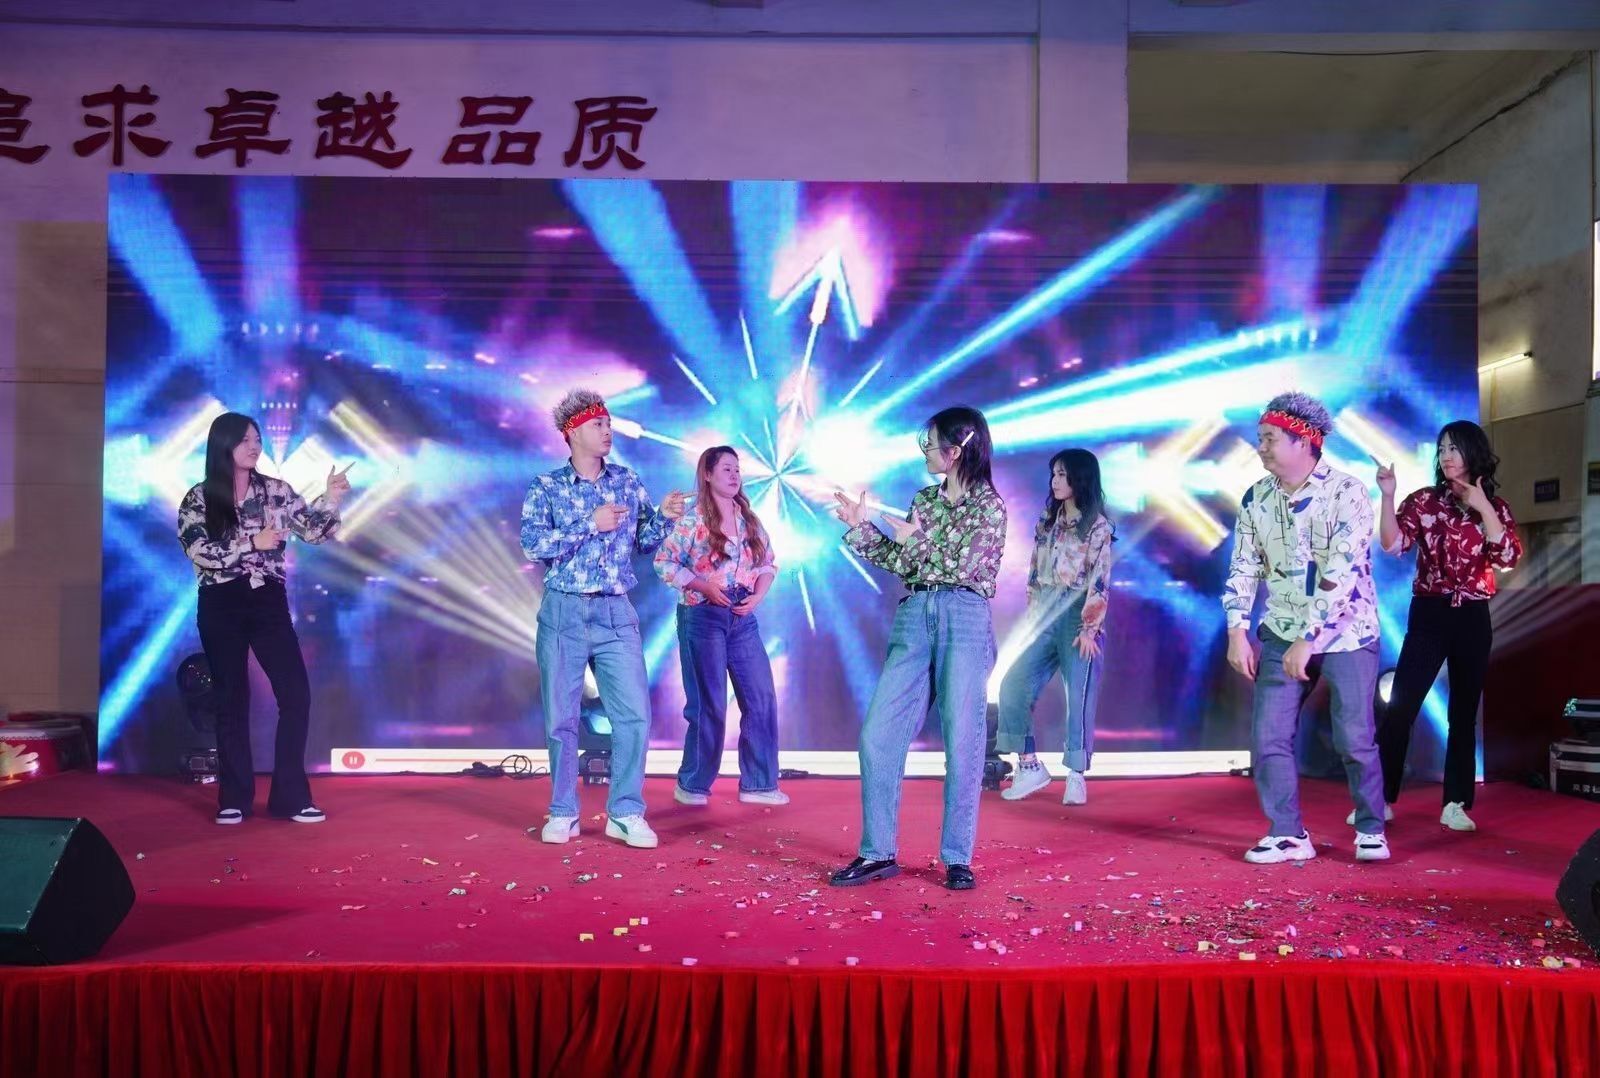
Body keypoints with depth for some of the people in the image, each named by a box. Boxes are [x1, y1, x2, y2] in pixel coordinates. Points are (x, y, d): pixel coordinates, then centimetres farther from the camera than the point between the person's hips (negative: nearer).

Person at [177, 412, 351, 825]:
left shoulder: (276, 490, 5)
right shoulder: (198, 499, -1)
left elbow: (312, 531, 0)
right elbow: (199, 552, -14)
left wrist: (332, 498, -15)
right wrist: (253, 543, -19)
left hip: (268, 601, 2)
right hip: (221, 606, -2)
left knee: (296, 693, -5)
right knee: (232, 700, 6)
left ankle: (290, 796, 3)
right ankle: (234, 798, 16)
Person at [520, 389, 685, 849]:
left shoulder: (628, 482, 9)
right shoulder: (546, 487, -1)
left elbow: (643, 540, 12)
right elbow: (533, 545, -14)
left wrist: (663, 517, -7)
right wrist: (591, 524, -16)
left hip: (616, 613, 2)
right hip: (563, 611, -2)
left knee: (635, 713, -4)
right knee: (560, 717, 5)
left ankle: (626, 813, 7)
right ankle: (563, 813, 19)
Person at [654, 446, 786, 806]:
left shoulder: (749, 520, 10)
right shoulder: (692, 520, -5)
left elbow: (768, 563, 14)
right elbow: (663, 562, -8)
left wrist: (759, 594, -4)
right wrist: (703, 585, -17)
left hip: (743, 618, 5)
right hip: (702, 617, -5)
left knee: (762, 698, 2)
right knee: (709, 705, -1)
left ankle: (758, 783, 13)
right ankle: (692, 784, 15)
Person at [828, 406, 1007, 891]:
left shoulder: (990, 505, 0)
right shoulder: (924, 499, 18)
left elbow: (965, 565, -10)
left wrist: (918, 538, -5)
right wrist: (859, 527, 13)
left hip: (965, 622, -5)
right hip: (913, 618, 6)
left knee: (962, 743, -2)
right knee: (878, 736, -1)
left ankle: (957, 858, 10)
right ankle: (878, 852, 9)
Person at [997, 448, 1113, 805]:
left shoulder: (1097, 526, -3)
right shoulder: (1047, 521, 15)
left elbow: (1099, 581, -9)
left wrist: (1089, 628, -14)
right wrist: (1030, 615, 12)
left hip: (1077, 615, -6)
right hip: (1044, 615, 6)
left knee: (1079, 696, -4)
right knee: (1013, 686, -4)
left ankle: (1076, 776, 7)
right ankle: (1030, 767, 5)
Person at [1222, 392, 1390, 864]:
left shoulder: (1347, 493, -15)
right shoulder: (1256, 498, 1)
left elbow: (1342, 573, -22)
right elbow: (1242, 568, 4)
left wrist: (1308, 640, -25)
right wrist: (1237, 634, -5)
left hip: (1346, 633, -4)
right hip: (1282, 634, 5)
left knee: (1354, 739, -2)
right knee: (1268, 737, -1)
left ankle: (1371, 829, 20)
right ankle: (1287, 835, 12)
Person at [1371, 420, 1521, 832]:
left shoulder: (1495, 507, 5)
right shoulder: (1424, 500, 1)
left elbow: (1509, 558, -9)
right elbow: (1393, 544, -13)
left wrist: (1482, 508, -14)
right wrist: (1388, 496, -22)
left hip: (1473, 619, 2)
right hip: (1429, 615, -2)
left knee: (1464, 714, 7)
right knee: (1399, 708, -7)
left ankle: (1456, 804, 14)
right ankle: (1379, 798, -2)